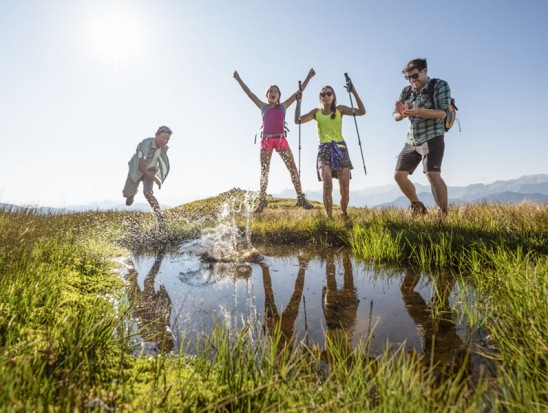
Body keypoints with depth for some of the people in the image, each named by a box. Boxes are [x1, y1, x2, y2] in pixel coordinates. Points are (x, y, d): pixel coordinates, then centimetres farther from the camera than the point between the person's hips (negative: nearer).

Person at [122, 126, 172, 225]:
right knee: (126, 194, 9)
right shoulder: (146, 144, -35)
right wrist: (155, 179, -27)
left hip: (150, 169, 2)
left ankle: (161, 219, -16)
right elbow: (141, 166, -33)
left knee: (148, 193, -21)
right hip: (137, 169, -2)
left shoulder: (164, 147, -16)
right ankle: (133, 192, 48)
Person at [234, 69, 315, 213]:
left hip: (281, 139, 0)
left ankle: (301, 198, -5)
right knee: (264, 171, 1)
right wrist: (239, 79, 18)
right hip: (266, 140, 1)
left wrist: (308, 77, 14)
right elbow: (249, 93, 18)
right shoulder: (263, 107, 17)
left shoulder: (283, 106, 16)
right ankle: (262, 201, 4)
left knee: (293, 168, -9)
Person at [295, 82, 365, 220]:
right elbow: (298, 120, 8)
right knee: (327, 185, -22)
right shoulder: (316, 112, 14)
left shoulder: (340, 109, 10)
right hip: (324, 150, 0)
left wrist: (354, 92, -2)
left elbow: (361, 111, 2)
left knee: (345, 189, -5)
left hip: (340, 148, 0)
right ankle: (329, 217, -14)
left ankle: (344, 213, 20)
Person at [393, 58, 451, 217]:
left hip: (432, 138, -6)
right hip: (412, 141, 6)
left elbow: (442, 113, -16)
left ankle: (443, 214, -14)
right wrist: (402, 114, -19)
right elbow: (395, 116, 6)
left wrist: (418, 111, -31)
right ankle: (417, 206, 22)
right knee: (399, 175, 2)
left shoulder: (440, 85, -3)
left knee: (433, 175, -24)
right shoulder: (407, 91, 10)